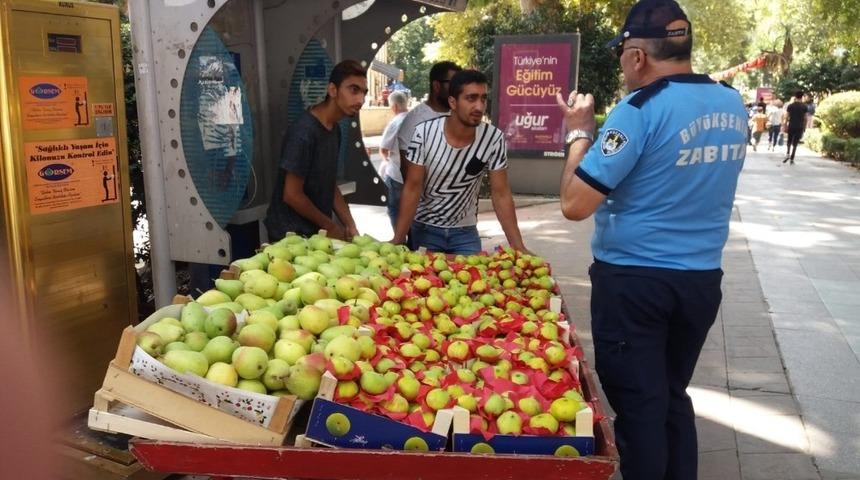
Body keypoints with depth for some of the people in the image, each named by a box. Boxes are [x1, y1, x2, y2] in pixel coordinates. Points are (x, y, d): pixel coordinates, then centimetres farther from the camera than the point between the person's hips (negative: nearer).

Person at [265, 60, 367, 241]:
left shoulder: (334, 130, 6)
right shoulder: (304, 132, -21)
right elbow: (292, 195, -21)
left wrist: (350, 226, 1)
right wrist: (331, 227, -12)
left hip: (318, 231, 8)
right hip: (291, 235, -8)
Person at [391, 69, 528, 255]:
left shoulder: (494, 138, -16)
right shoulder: (424, 133, -19)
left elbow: (501, 194, -12)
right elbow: (412, 188, -15)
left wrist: (518, 246, -17)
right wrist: (398, 240, -20)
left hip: (465, 231, 1)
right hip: (425, 228, -1)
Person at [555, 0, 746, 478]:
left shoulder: (640, 110, -18)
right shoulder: (733, 106, 3)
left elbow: (575, 204, -19)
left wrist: (579, 132, -5)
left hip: (634, 281, -7)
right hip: (701, 279, 7)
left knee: (638, 405, 7)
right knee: (673, 396, 21)